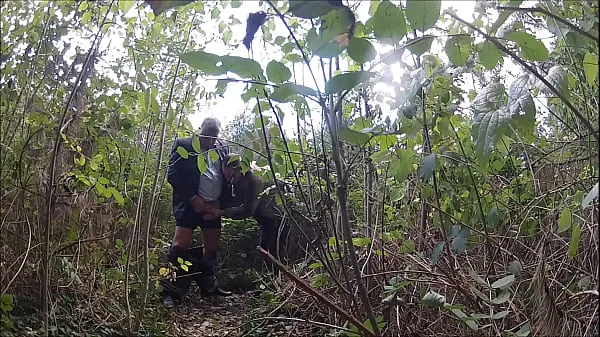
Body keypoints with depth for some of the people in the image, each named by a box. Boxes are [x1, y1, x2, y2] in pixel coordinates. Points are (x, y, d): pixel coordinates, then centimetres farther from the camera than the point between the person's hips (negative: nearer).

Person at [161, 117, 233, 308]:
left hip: (212, 206, 5)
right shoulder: (183, 146, -3)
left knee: (213, 246, 11)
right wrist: (193, 198, -14)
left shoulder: (222, 149, 11)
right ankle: (170, 291, -1)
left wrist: (220, 202, -2)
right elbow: (173, 175, -9)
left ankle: (208, 286, 27)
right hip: (190, 204, -5)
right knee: (181, 244, -10)